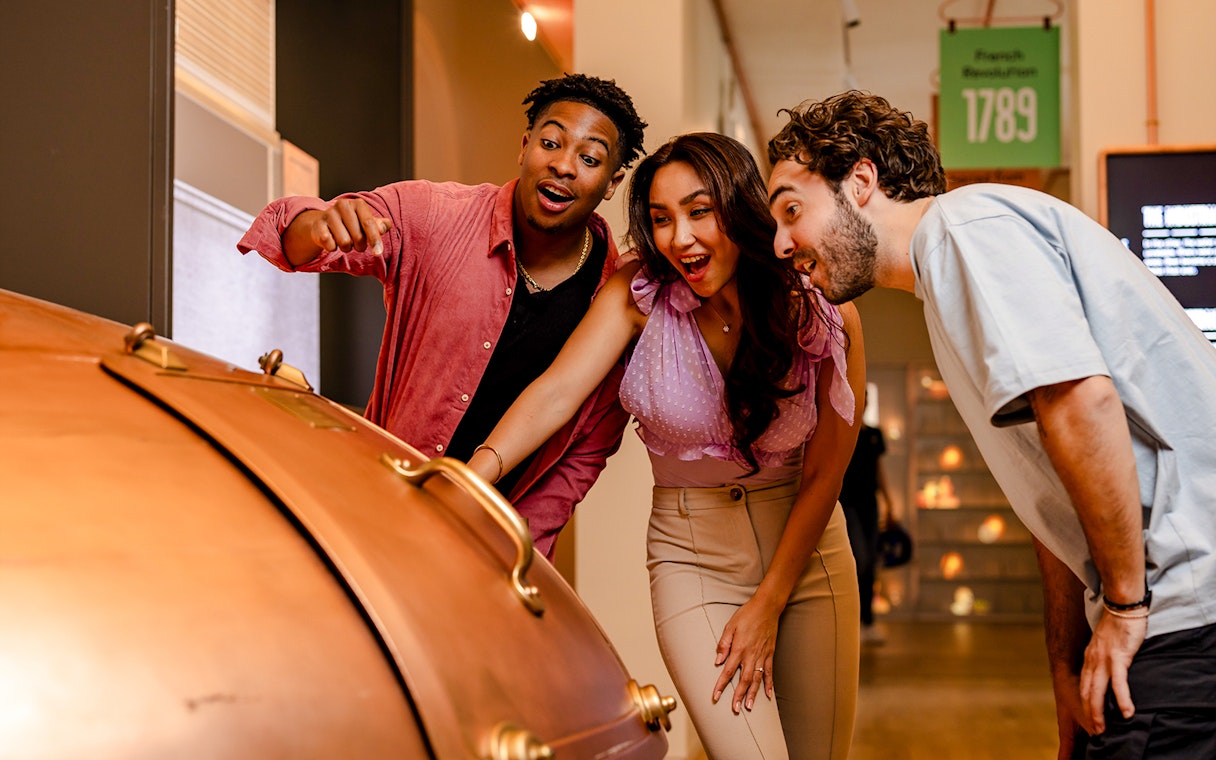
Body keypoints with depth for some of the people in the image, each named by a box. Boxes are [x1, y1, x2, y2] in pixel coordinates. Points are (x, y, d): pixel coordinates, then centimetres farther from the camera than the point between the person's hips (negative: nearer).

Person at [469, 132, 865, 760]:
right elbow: (558, 390, -24)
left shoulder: (823, 313, -11)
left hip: (807, 553, 1)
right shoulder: (639, 295, -11)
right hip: (693, 559, -1)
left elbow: (822, 476, -7)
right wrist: (480, 468, -42)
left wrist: (768, 605, -9)